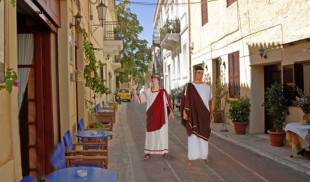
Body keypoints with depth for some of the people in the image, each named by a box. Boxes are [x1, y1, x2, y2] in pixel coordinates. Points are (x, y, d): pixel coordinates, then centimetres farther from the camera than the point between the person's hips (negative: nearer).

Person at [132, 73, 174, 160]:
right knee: (150, 132, 5)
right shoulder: (147, 91, 1)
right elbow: (137, 99, -3)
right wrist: (134, 90, -18)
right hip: (151, 115, 1)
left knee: (162, 132, 4)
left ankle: (164, 151, 19)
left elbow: (168, 102, 6)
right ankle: (148, 152, 17)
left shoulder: (163, 91, 0)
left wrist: (171, 111, -9)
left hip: (161, 115, 0)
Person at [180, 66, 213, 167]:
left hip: (204, 115, 4)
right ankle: (190, 158, 9)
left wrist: (211, 113, 6)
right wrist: (184, 112, -15)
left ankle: (204, 155, 29)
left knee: (203, 135, 12)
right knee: (192, 136, -3)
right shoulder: (189, 86, -4)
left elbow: (210, 100, 15)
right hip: (193, 114, -4)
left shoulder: (207, 87, 8)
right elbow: (184, 99, -5)